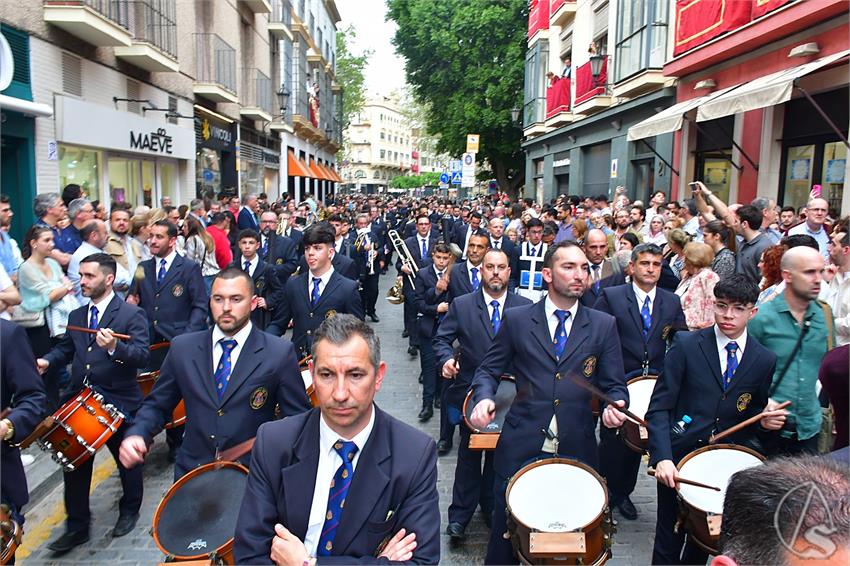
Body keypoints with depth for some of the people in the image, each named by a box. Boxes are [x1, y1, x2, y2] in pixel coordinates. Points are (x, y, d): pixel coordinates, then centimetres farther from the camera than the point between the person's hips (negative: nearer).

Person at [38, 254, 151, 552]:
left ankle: (129, 511, 39)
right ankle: (77, 527, 26)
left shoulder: (132, 314, -12)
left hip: (118, 403, -5)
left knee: (126, 461, 14)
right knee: (74, 464, 9)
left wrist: (114, 347, -38)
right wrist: (47, 360, -2)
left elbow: (142, 356, -21)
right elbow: (66, 348, 18)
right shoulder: (76, 315, 9)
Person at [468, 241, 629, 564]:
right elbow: (489, 370, 7)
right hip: (520, 449, -1)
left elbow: (614, 385, 5)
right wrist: (484, 398, -12)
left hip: (576, 452, 1)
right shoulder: (516, 319, 3)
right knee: (505, 538, 10)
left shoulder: (604, 325, 5)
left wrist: (614, 407, -16)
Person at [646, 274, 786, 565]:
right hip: (677, 459, -3)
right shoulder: (686, 344, -8)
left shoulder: (765, 360, 2)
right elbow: (659, 407, -10)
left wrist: (765, 420, -9)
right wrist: (662, 458, -22)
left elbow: (752, 414, 14)